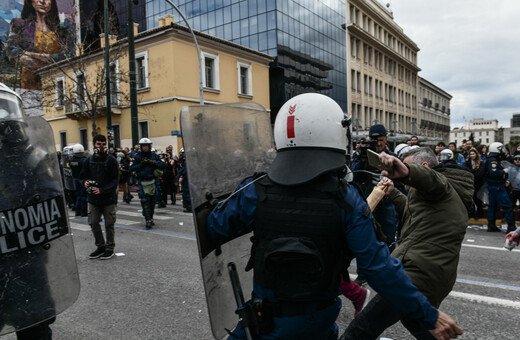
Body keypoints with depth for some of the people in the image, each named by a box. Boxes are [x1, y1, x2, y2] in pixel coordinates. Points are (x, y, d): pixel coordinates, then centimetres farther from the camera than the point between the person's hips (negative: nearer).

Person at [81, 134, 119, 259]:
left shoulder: (111, 161, -5)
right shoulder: (89, 160, 7)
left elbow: (115, 180, -9)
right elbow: (83, 175, 17)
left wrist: (102, 190, -18)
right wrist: (85, 182, -7)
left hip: (108, 198, -4)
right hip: (93, 198, 4)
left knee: (109, 224, 5)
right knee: (93, 223, 7)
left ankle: (110, 248, 19)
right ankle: (100, 246, 24)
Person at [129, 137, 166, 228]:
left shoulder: (154, 156, 5)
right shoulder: (137, 156, 1)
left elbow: (163, 165, -3)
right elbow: (132, 168, -4)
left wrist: (152, 163, -14)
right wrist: (141, 164, -16)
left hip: (152, 181, 3)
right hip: (142, 182, -2)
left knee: (152, 200, 10)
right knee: (145, 200, -11)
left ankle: (151, 218, 25)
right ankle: (147, 220, -11)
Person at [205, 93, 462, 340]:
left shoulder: (255, 193, -18)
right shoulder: (346, 200, -20)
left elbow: (211, 231, -4)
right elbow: (379, 267, -20)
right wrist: (428, 316, -9)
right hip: (321, 317, 2)